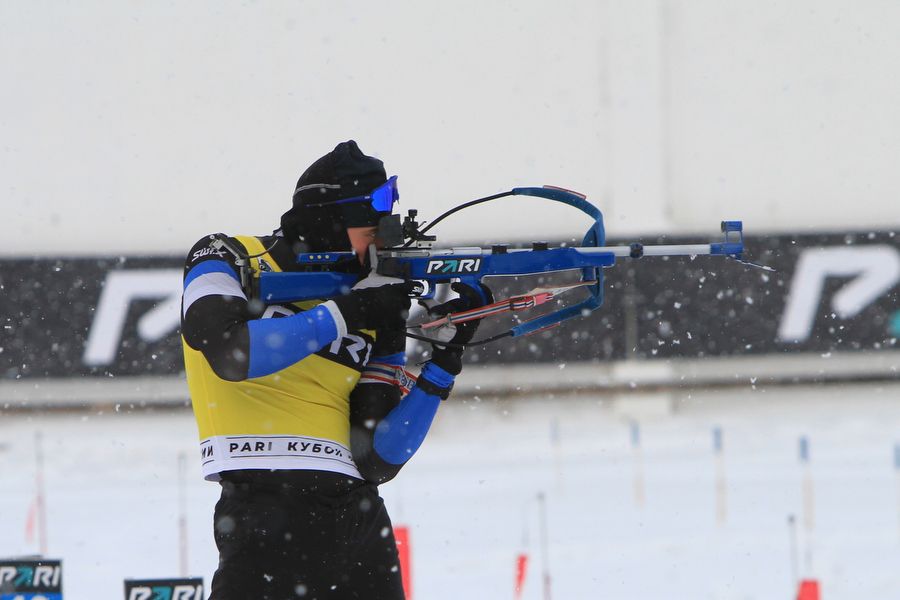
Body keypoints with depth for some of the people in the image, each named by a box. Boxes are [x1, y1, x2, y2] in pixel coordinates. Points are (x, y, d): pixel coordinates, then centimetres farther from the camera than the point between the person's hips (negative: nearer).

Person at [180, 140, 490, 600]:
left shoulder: (375, 322, 15)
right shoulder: (227, 260, 6)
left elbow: (377, 459, 7)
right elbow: (229, 352, -16)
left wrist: (444, 362, -1)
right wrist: (342, 315, -9)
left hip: (361, 518, 6)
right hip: (269, 512, -6)